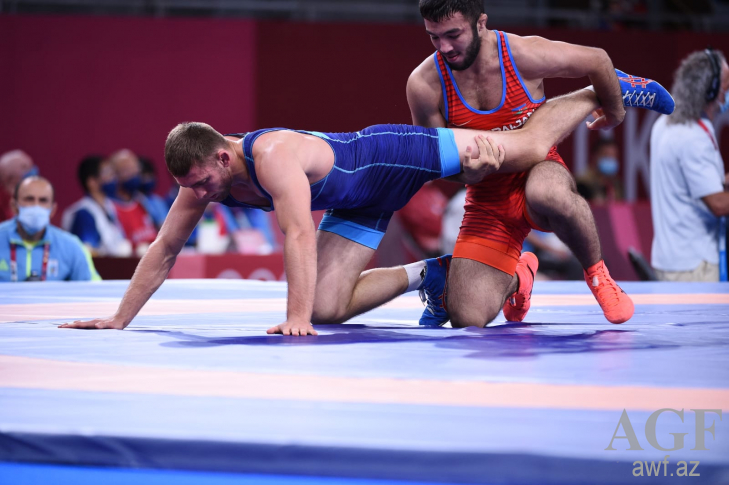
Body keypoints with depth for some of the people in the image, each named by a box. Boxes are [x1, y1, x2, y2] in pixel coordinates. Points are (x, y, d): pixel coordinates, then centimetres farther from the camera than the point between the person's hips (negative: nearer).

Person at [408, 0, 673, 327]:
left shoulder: (525, 55, -18)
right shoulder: (424, 85, -16)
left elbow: (596, 60, 1)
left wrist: (614, 112, 17)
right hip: (489, 198, 2)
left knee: (547, 195, -44)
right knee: (466, 320, -13)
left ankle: (597, 272, -12)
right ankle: (515, 278, 25)